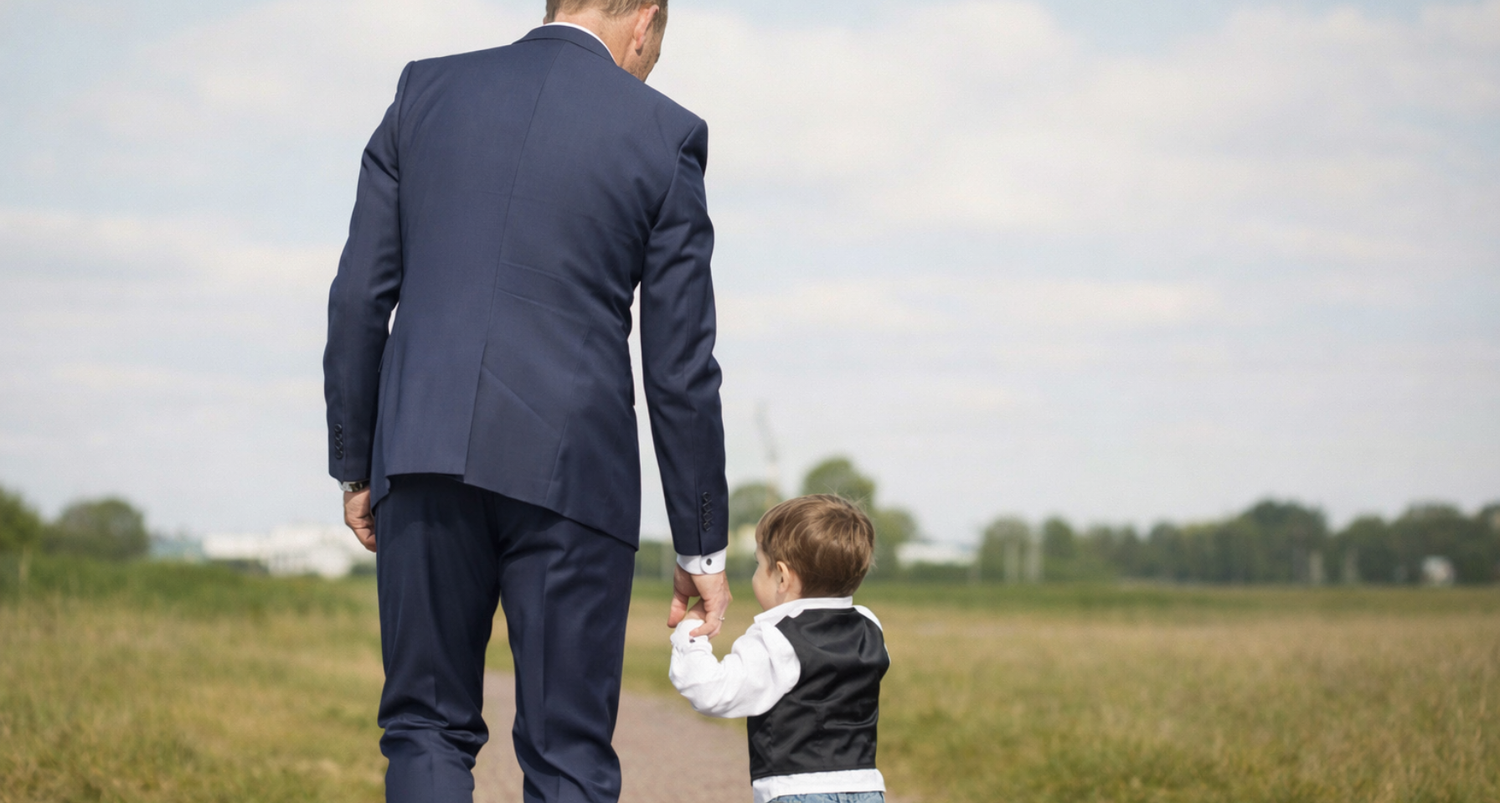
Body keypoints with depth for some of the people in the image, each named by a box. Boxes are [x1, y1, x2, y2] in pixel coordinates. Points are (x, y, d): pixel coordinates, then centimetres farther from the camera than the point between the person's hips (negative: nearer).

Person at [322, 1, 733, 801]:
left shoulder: (427, 90, 9)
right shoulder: (664, 134, 2)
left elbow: (360, 294, 6)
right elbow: (681, 367, 2)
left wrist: (355, 465, 15)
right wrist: (702, 547, 8)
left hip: (425, 450, 2)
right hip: (569, 467, -2)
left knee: (427, 727, 11)